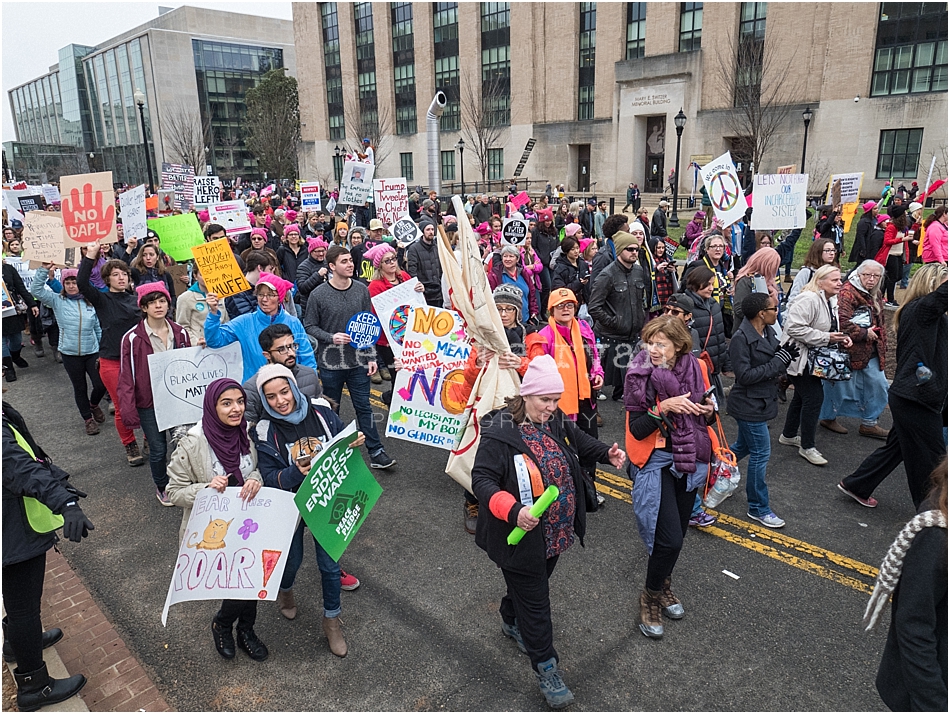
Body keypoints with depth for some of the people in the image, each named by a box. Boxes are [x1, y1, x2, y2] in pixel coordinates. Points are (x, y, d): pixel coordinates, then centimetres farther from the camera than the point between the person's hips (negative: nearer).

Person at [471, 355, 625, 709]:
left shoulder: (557, 423, -2)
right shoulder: (499, 432, -23)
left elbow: (581, 442, 17)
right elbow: (482, 480, -23)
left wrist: (607, 453, -2)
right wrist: (513, 511, -37)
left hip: (556, 533, 7)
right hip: (522, 535, -7)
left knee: (533, 584, 27)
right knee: (535, 601, 6)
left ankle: (511, 621, 56)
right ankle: (546, 667, 25)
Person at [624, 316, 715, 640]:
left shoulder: (695, 369, -1)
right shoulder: (640, 375, -14)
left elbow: (703, 414, 13)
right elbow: (637, 430, -17)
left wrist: (709, 410, -9)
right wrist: (664, 408, -30)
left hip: (690, 460, 5)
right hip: (656, 463, -5)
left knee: (677, 533, 15)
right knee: (670, 538, -11)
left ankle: (663, 584, 41)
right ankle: (650, 595, 15)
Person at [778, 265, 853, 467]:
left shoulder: (831, 301, 10)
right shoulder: (809, 299, -23)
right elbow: (794, 328, -31)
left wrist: (841, 338, 3)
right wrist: (826, 338, -26)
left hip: (813, 358, 11)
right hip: (798, 357, -11)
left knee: (802, 396, 19)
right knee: (814, 397, -10)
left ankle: (788, 435, 35)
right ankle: (807, 447, 1)